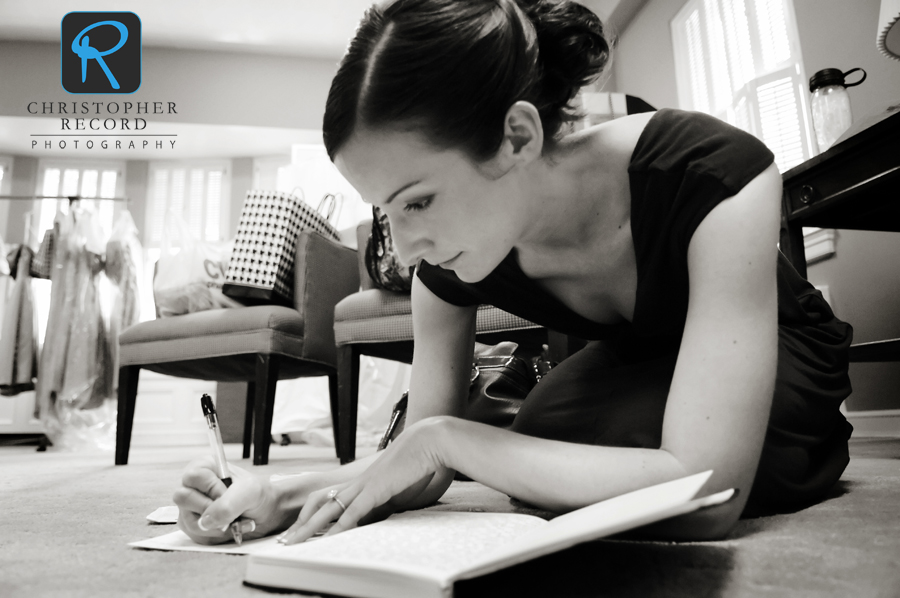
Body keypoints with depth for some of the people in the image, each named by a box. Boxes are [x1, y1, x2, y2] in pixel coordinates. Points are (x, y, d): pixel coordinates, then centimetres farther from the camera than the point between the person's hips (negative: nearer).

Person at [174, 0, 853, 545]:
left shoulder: (716, 179, -39)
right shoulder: (446, 262, -24)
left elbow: (703, 496, -44)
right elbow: (424, 470, -15)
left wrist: (442, 435, -41)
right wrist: (283, 496, -34)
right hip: (638, 364, 4)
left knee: (567, 432, -29)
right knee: (542, 442, -25)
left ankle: (819, 447, -1)